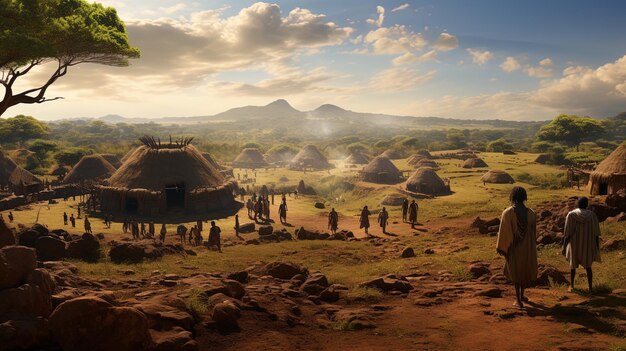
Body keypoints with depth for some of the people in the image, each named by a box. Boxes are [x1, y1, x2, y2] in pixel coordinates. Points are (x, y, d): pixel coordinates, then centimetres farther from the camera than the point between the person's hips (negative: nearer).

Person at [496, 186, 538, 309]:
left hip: (514, 248, -2)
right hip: (528, 248, 2)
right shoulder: (531, 213, -9)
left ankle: (519, 300, 14)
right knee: (525, 270, 23)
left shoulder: (507, 213, -17)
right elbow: (534, 233, 0)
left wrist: (502, 248, -4)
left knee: (516, 272, 13)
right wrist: (533, 248, 13)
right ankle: (521, 295, 36)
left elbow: (503, 232, -14)